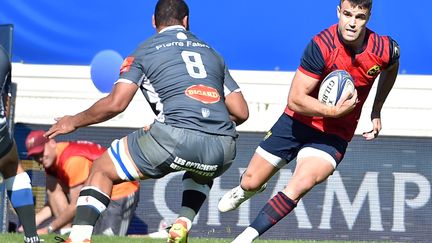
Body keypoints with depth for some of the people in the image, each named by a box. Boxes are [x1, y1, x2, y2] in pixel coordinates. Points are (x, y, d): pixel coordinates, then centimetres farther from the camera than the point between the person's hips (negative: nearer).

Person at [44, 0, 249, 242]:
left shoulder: (145, 51, 14)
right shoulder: (212, 53, 25)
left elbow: (115, 103, 5)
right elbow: (241, 112, 20)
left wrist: (74, 122, 20)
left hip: (176, 139, -4)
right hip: (224, 149, 4)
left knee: (102, 170, 14)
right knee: (202, 174, 40)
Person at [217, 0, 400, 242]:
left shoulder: (386, 49, -15)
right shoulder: (321, 45, -25)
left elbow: (391, 68, 14)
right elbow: (296, 100, -23)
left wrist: (377, 111, 12)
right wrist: (333, 111, -35)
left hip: (334, 135, 1)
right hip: (297, 122, 0)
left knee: (302, 184, -27)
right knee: (250, 183, 8)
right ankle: (246, 190, 49)